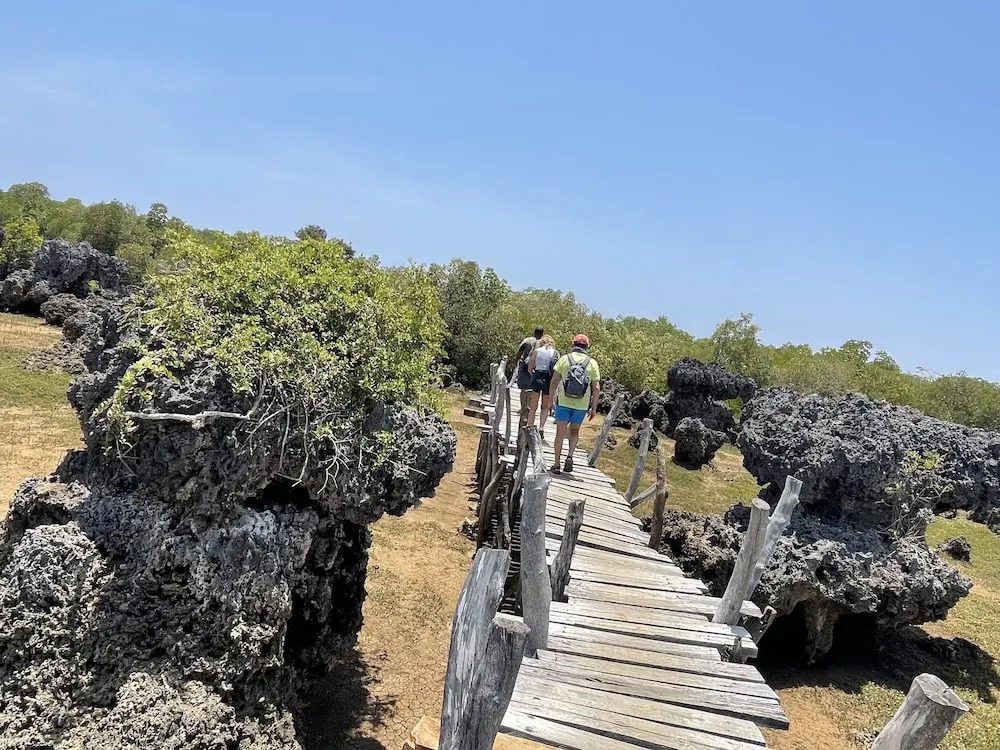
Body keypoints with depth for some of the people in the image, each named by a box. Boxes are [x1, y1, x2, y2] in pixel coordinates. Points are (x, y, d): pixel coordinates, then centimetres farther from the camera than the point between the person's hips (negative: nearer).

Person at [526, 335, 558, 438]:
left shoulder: (537, 351, 2)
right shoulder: (556, 353, 4)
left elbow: (529, 369, 1)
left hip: (537, 378, -1)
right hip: (550, 380, 1)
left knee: (533, 407, 10)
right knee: (545, 407, 15)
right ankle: (541, 427, 0)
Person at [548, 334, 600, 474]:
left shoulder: (564, 359, -3)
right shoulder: (592, 362, 0)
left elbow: (554, 381, -4)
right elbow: (596, 388, -2)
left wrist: (550, 399, 6)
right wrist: (594, 408, 5)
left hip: (564, 403, -1)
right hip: (581, 406, 1)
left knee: (560, 433, 9)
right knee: (574, 431, 21)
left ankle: (556, 464, 13)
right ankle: (570, 456, 1)